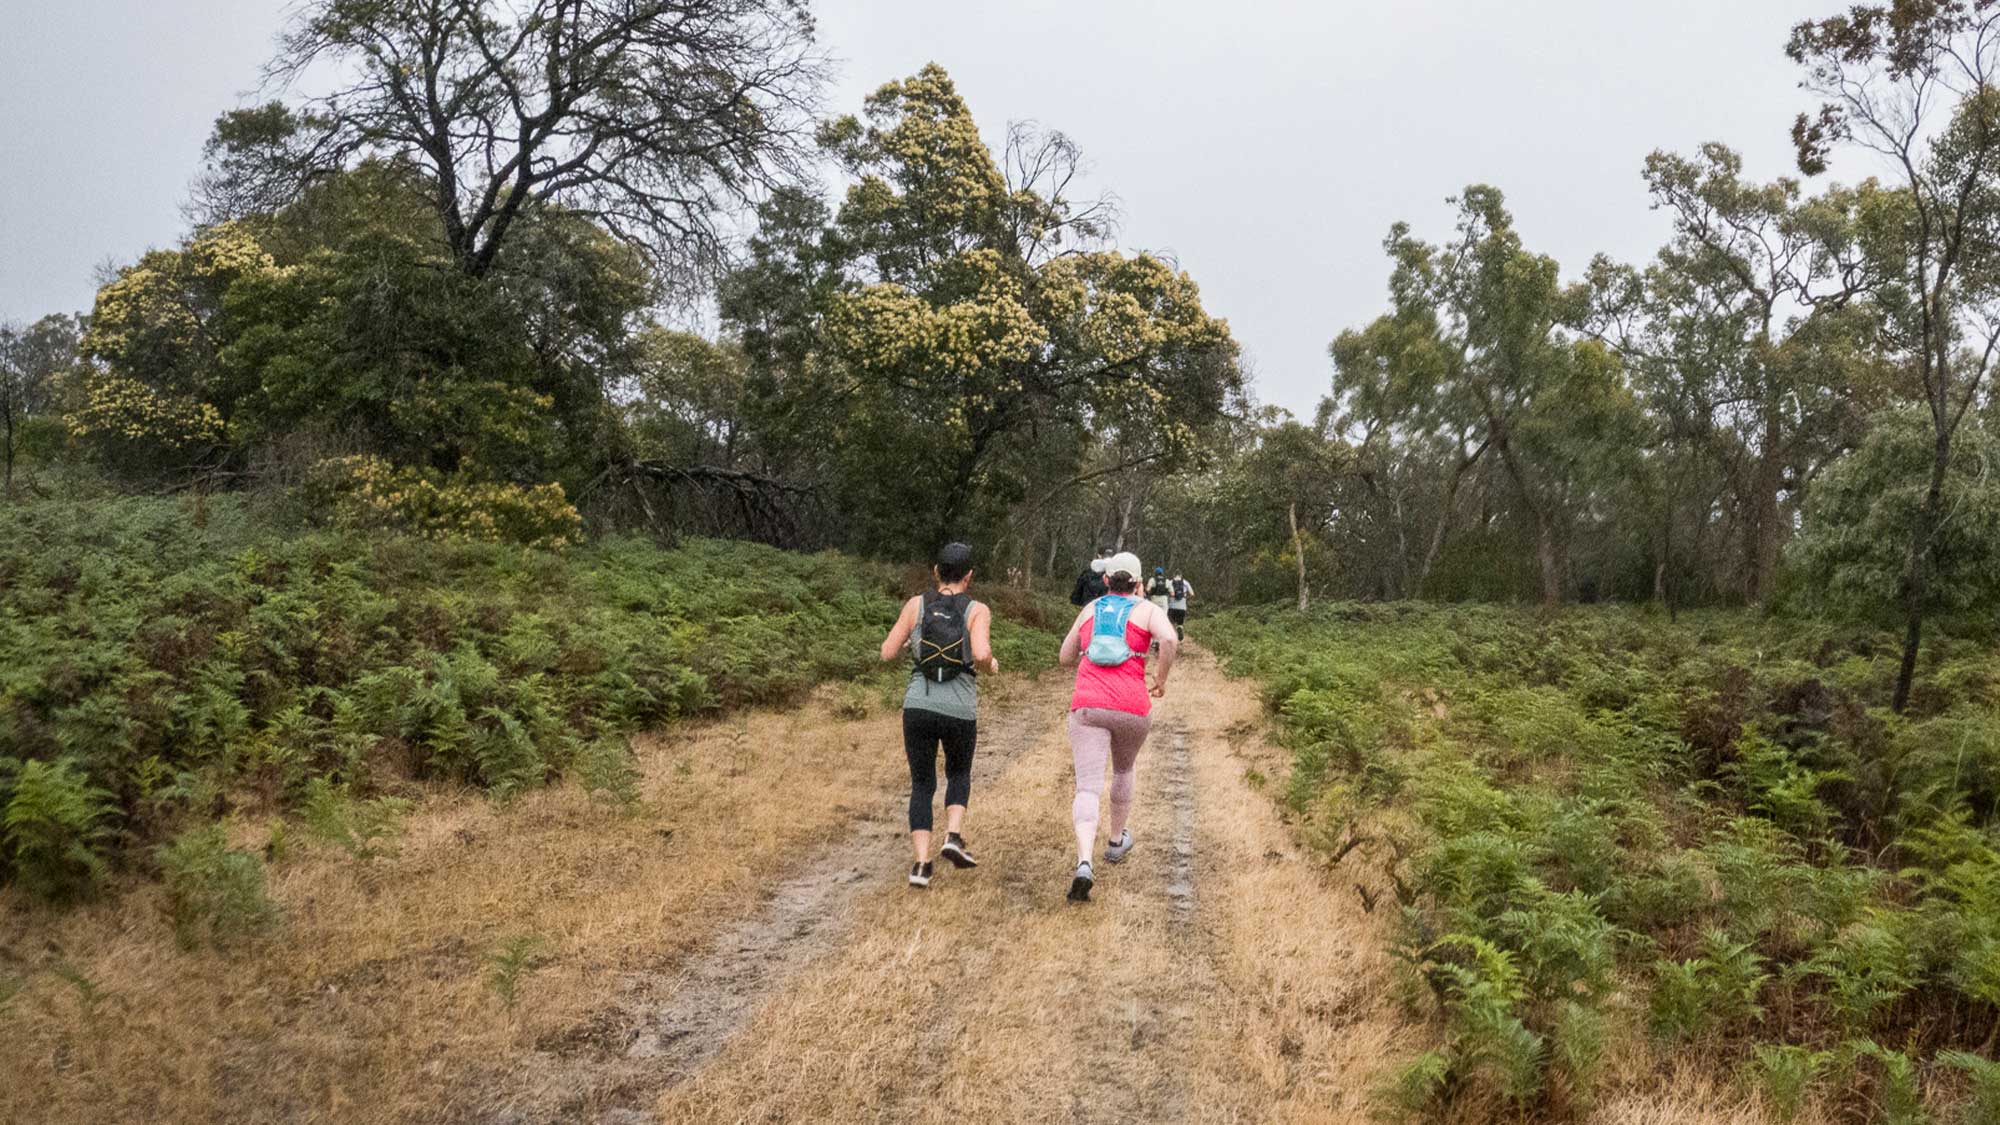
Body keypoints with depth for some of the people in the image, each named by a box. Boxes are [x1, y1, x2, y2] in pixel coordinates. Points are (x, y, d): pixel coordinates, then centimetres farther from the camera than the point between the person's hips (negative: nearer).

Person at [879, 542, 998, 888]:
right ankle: (953, 837, 4)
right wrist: (991, 665, 3)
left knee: (922, 786, 15)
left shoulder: (916, 605, 3)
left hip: (918, 707, 1)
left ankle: (921, 864, 0)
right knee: (959, 774, 26)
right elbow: (981, 654, -20)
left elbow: (888, 653, 3)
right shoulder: (978, 610, -3)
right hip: (960, 713, -1)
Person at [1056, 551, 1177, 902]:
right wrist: (1162, 679, -1)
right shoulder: (1148, 610, 6)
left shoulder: (1090, 609, 16)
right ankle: (1116, 842, 46)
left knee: (1088, 788, -9)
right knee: (1125, 769, 29)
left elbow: (1065, 658, 23)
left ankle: (1084, 864, -31)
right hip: (1132, 708, 0)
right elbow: (1170, 640, -16)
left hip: (1087, 705, 0)